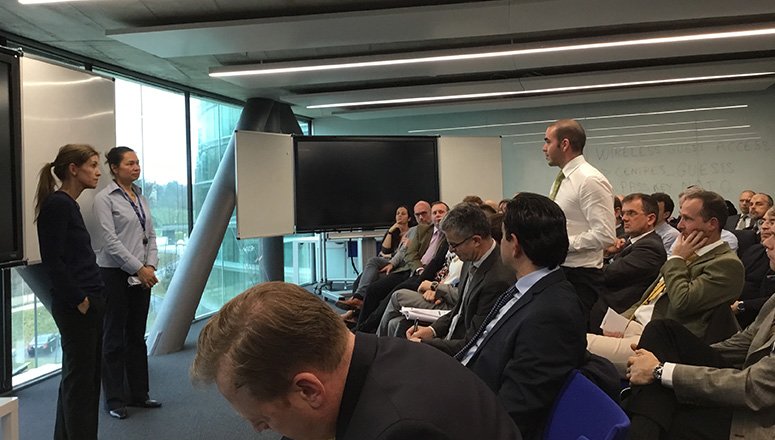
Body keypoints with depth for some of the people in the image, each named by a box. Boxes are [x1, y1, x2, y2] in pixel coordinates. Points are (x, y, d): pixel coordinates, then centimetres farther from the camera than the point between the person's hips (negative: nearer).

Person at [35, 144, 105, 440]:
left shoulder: (68, 204, 13)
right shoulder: (57, 205, -14)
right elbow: (52, 261, -19)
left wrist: (90, 298, 14)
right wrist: (79, 299, -15)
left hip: (88, 302, 9)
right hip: (76, 306, -9)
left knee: (81, 376, 17)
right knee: (79, 378, 1)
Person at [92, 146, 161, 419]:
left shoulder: (141, 197, 11)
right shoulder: (105, 198, -9)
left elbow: (151, 235, 10)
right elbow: (110, 240, -16)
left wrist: (151, 266, -4)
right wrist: (138, 268, -17)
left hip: (141, 274, 7)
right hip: (115, 274, -6)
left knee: (137, 335, 13)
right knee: (115, 337, 3)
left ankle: (138, 394, 23)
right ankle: (114, 400, 15)